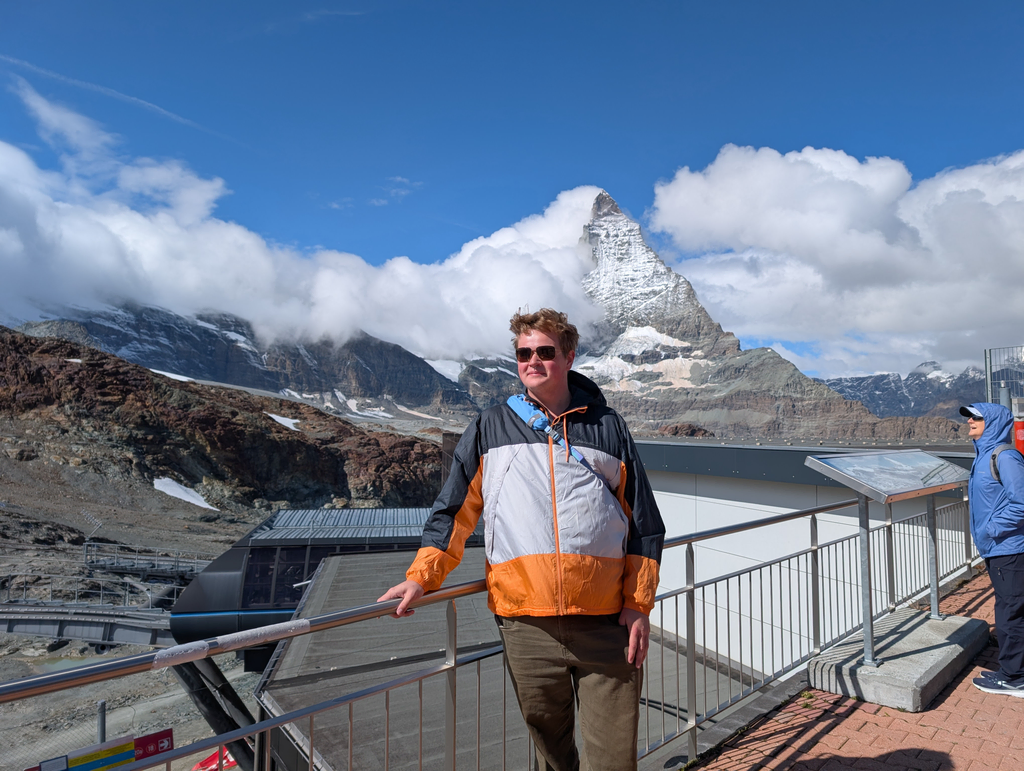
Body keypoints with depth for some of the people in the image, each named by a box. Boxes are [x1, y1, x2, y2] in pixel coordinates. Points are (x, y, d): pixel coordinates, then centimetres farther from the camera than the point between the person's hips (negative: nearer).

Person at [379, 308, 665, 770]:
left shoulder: (607, 428, 7)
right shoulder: (490, 428, 9)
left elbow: (644, 523, 8)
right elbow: (454, 510, 10)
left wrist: (640, 605, 2)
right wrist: (422, 576, -1)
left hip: (607, 622, 0)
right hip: (526, 623, 1)